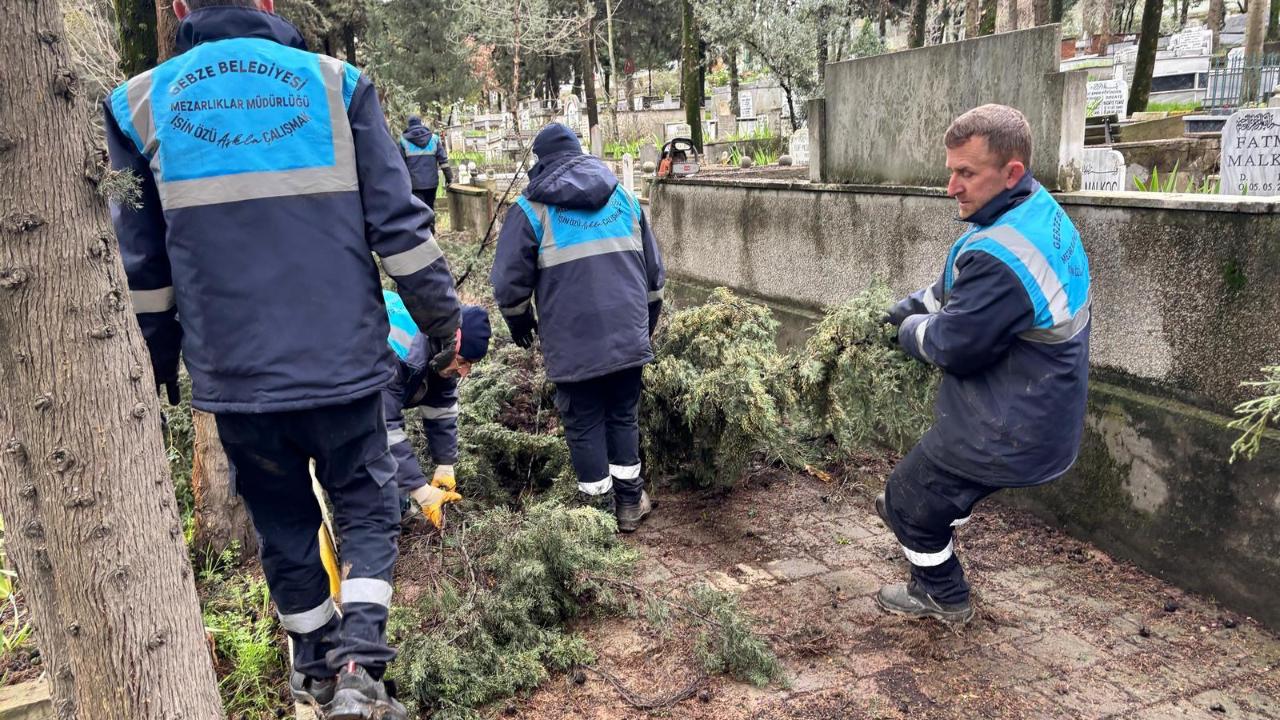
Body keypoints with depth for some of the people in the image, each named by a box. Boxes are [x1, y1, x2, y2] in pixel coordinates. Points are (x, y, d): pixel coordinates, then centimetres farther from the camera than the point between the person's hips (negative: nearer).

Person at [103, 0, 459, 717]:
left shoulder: (141, 105, 3)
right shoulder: (335, 83, -1)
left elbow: (140, 262, 7)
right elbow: (400, 225, -5)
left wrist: (158, 361, 19)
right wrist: (443, 317, 5)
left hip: (235, 375, 2)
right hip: (343, 359, -1)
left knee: (284, 524, 18)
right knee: (368, 506, 14)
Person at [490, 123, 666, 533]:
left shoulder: (533, 207, 0)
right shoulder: (622, 196, 13)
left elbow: (510, 282, -2)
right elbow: (653, 269, 18)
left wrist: (520, 323, 17)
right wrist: (648, 320, 31)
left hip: (573, 346, -4)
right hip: (629, 338, 4)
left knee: (584, 424, 8)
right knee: (624, 415, 16)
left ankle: (600, 505, 15)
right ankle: (630, 501, 23)